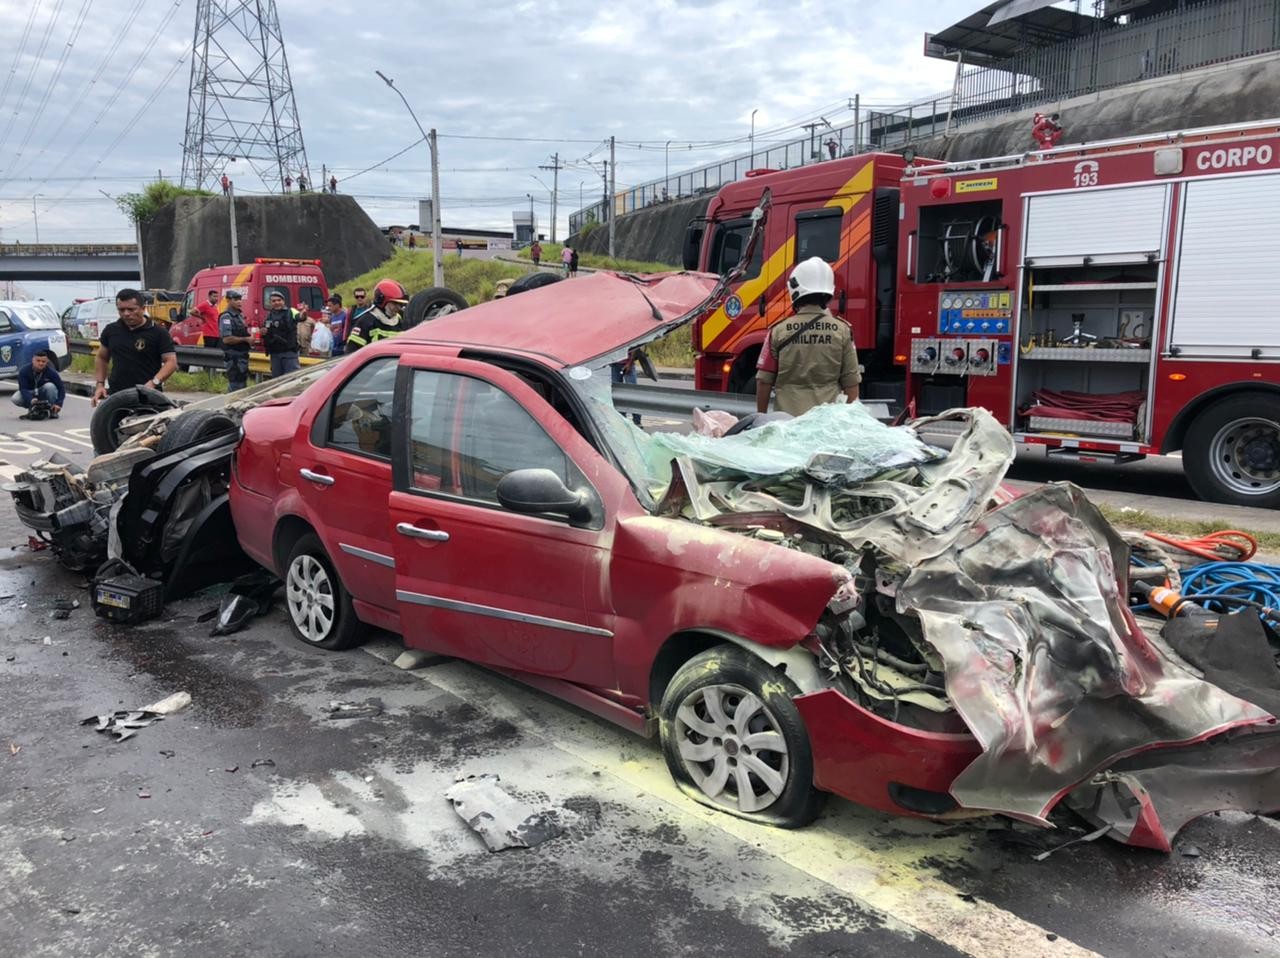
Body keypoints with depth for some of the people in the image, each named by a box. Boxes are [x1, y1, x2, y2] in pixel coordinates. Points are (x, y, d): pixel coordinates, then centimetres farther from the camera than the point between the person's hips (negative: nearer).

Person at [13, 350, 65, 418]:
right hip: (30, 394, 1)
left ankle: (53, 411, -15)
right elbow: (23, 388, -25)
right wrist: (31, 400, -45)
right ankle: (31, 408, 4)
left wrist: (58, 404, -35)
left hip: (44, 394, -1)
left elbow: (61, 388, -21)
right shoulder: (24, 371, -20)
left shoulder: (51, 372, -21)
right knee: (16, 399, -28)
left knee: (50, 386, -33)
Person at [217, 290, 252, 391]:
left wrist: (249, 339, 7)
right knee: (236, 387, -8)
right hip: (233, 357, -9)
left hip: (242, 356, 9)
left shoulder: (239, 315, 15)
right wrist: (245, 339, -18)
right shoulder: (226, 317, -14)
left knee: (243, 385, 17)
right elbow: (227, 339, -23)